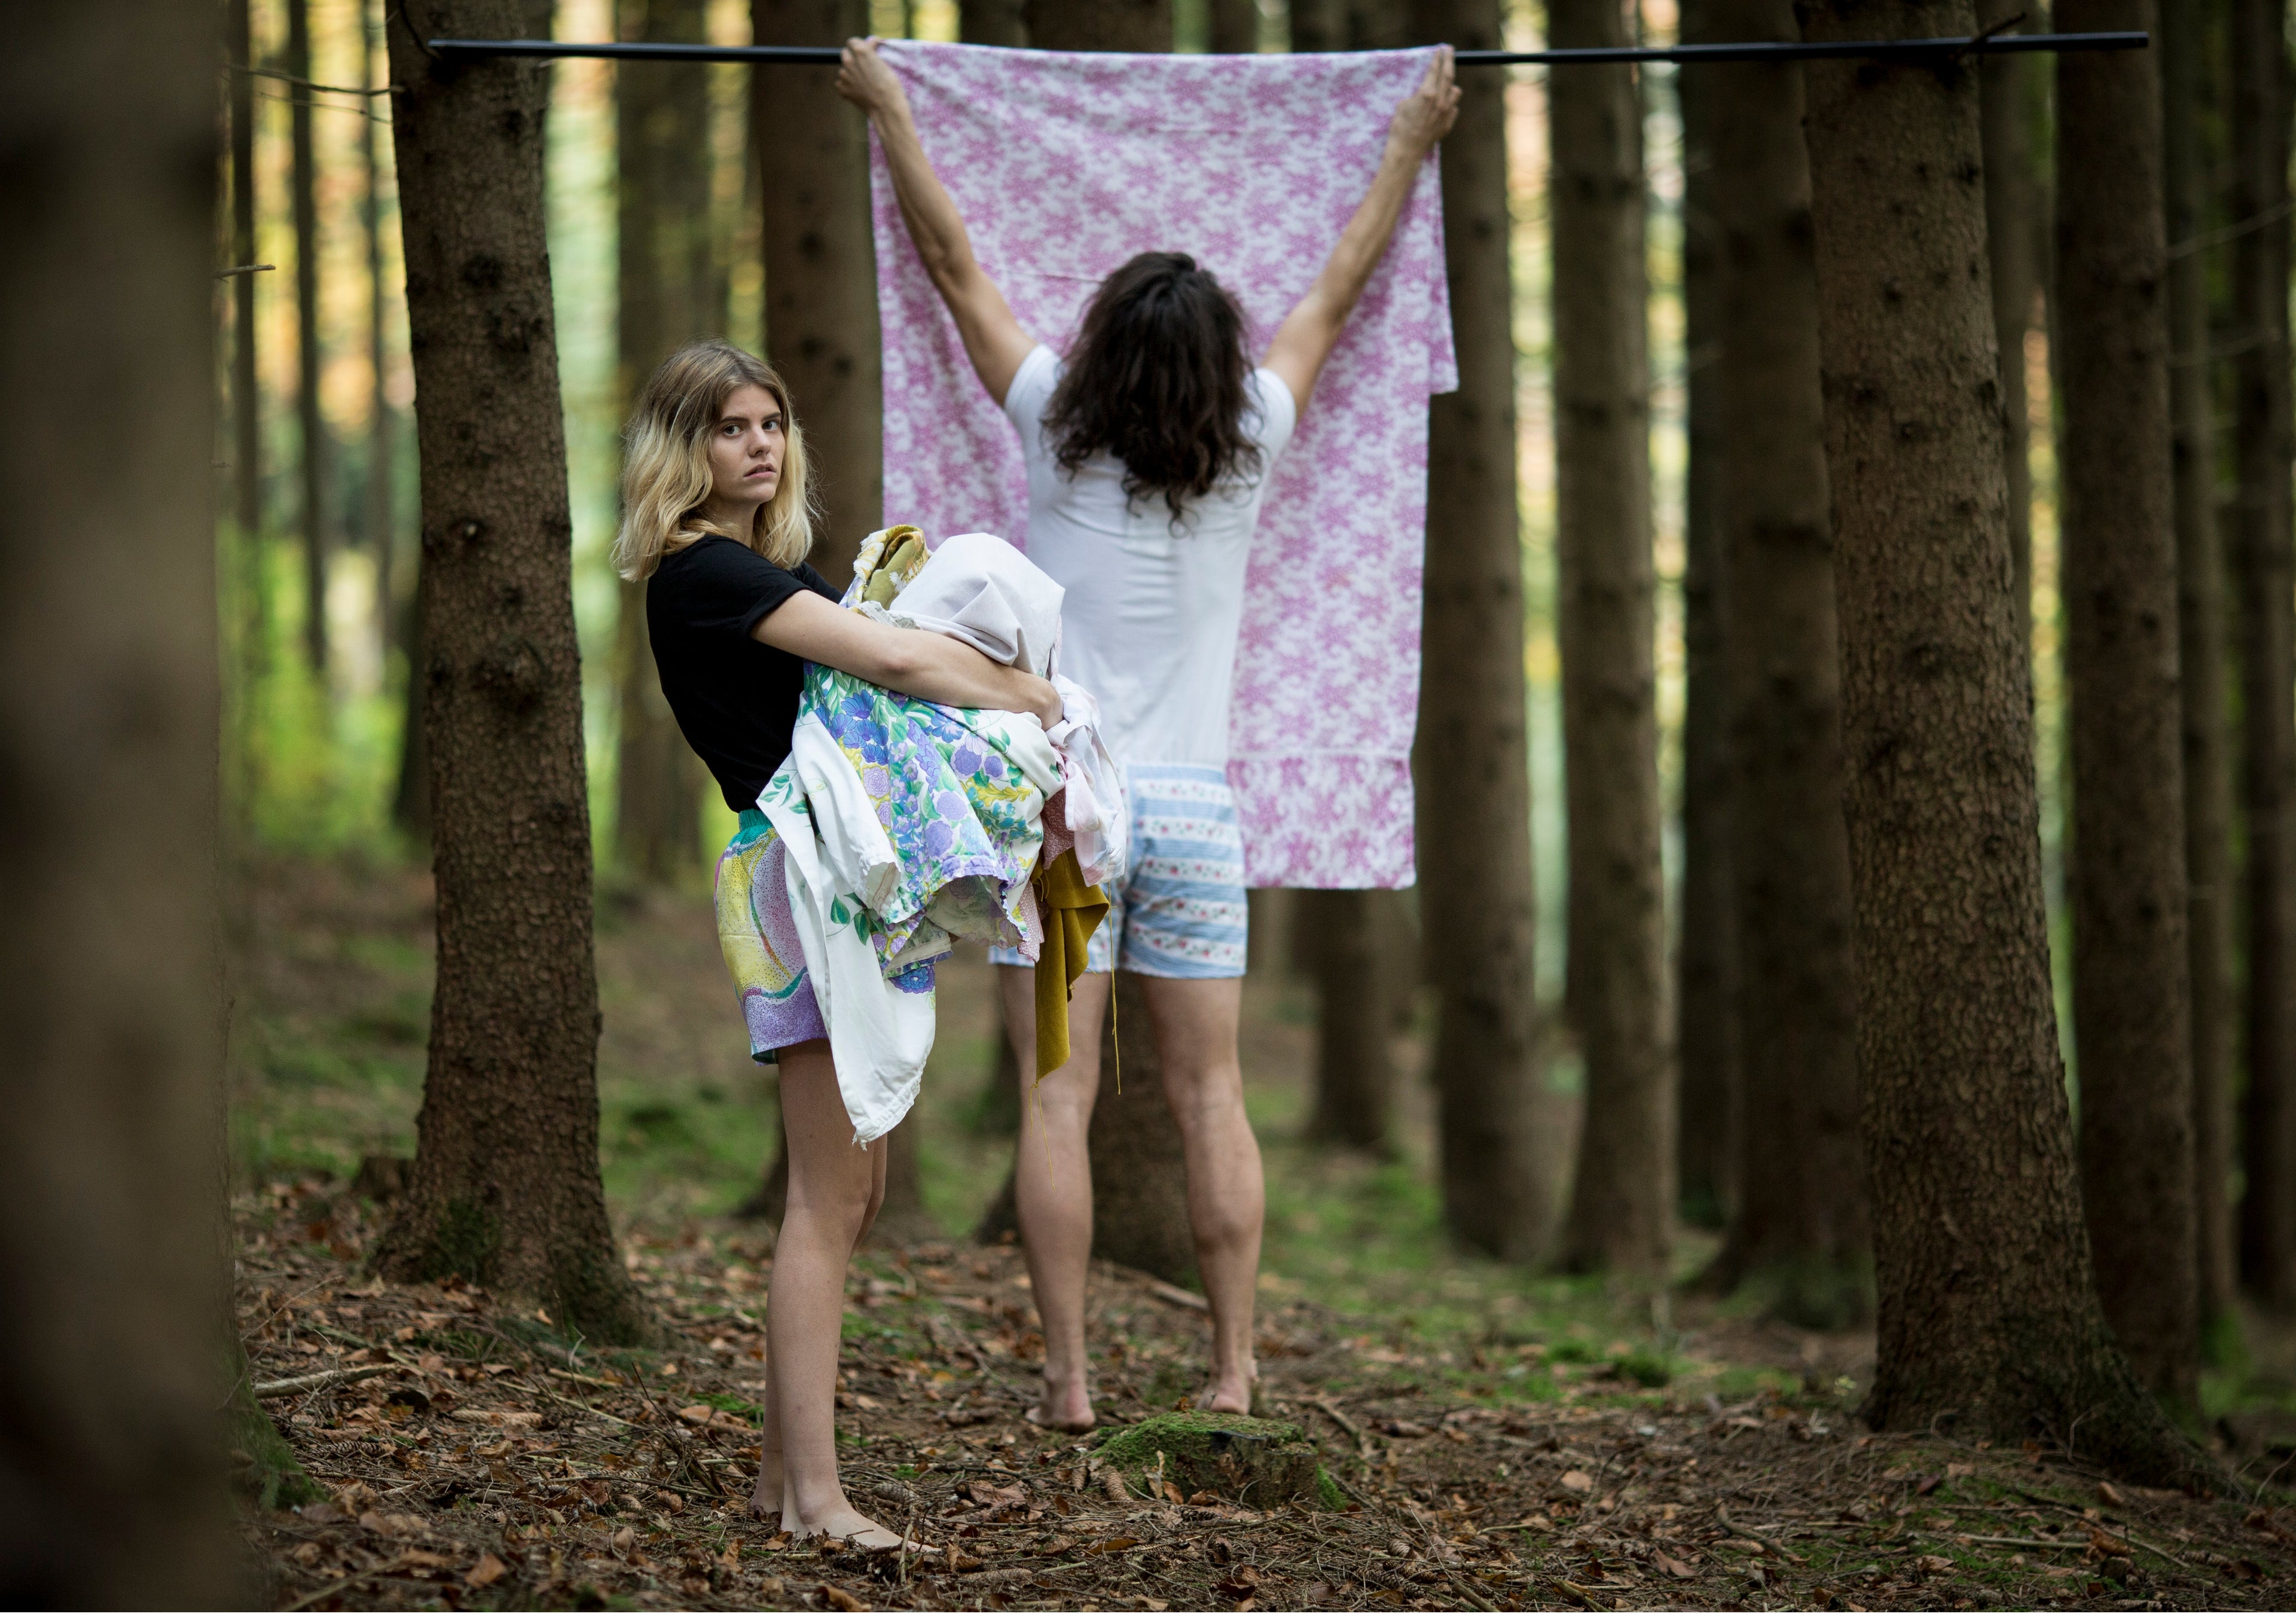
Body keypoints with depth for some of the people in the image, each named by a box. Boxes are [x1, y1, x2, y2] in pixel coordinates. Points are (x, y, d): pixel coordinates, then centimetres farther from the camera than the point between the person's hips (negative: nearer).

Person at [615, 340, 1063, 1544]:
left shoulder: (775, 566, 20)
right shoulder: (702, 572, -11)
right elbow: (896, 661, -17)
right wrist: (1032, 702, -6)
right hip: (796, 869, -10)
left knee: (853, 1191, 11)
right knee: (829, 1195, -11)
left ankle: (787, 1464, 15)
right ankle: (813, 1492, -10)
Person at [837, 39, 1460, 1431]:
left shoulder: (1059, 437, -3)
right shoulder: (1245, 453, 0)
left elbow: (955, 264, 6)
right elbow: (1336, 296, 13)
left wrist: (890, 114, 16)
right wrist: (1412, 149, 25)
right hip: (1193, 808, 2)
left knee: (1059, 1098, -3)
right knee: (1211, 1098, 4)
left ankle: (1070, 1379, -6)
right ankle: (1235, 1365, 1)